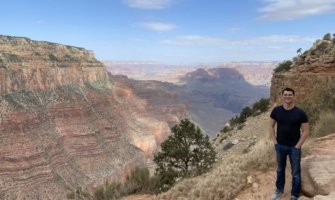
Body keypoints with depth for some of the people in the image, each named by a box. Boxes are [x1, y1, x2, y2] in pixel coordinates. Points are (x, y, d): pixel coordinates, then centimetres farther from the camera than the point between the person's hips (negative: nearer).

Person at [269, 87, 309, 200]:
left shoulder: (300, 113, -13)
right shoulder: (276, 111, -6)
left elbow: (306, 131, -9)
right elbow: (271, 126, 4)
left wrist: (297, 146, -11)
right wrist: (274, 141, -1)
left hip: (294, 147, -2)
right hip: (280, 146, 3)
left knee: (295, 173, 9)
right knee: (280, 169, 20)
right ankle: (279, 190, 39)